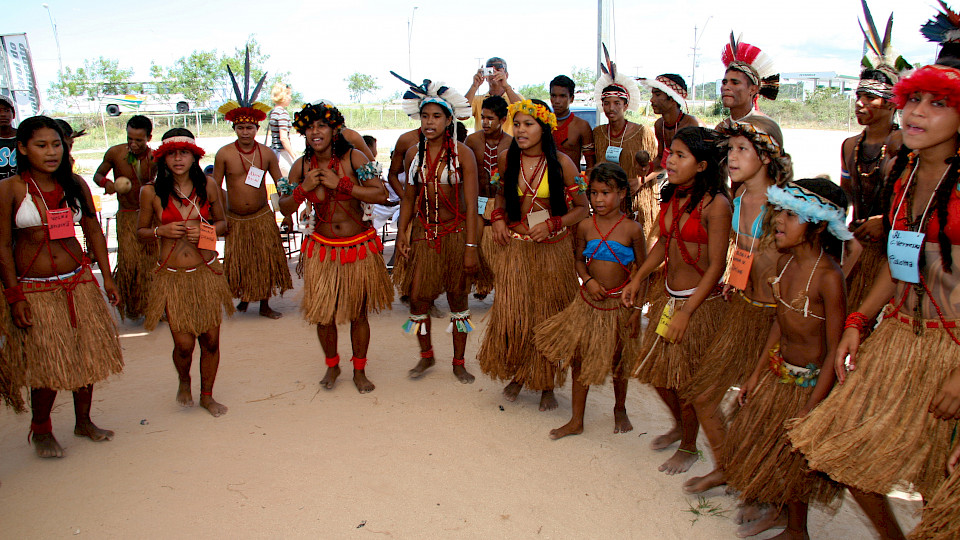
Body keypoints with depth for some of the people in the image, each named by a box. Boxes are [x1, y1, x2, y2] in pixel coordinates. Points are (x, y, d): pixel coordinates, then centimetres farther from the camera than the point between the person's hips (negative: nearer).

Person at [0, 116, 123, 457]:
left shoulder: (75, 185, 3)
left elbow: (93, 231, 9)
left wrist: (107, 276, 6)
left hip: (79, 282, 4)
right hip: (35, 290, -4)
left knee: (86, 356, 9)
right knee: (47, 365, 2)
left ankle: (84, 421, 29)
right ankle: (41, 431, 25)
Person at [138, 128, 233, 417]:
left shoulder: (208, 186, 2)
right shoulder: (151, 191, -2)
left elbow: (222, 223, 12)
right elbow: (141, 231, 9)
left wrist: (206, 231, -8)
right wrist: (161, 231, -12)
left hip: (207, 273, 2)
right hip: (172, 277, -1)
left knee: (211, 340, 6)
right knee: (184, 343, -3)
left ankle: (207, 394, 29)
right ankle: (184, 381, 32)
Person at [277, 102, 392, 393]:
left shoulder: (352, 158, -9)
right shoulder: (302, 166, -1)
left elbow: (381, 195, -18)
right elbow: (285, 209, 6)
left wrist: (340, 184, -20)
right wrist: (303, 188, -12)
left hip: (359, 247, -2)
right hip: (322, 249, 2)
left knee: (358, 313, 9)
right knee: (323, 314, 6)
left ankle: (359, 371, 29)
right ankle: (332, 366, 33)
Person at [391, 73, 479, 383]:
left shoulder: (462, 153, -9)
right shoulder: (414, 153, 3)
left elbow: (471, 203, -11)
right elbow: (408, 197, 10)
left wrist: (470, 247, -15)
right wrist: (401, 233, 1)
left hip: (455, 232, -3)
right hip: (423, 232, 3)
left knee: (457, 298, 8)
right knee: (417, 297, 3)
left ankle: (459, 363, 24)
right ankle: (427, 355, 28)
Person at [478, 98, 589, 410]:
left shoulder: (562, 163, -8)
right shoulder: (507, 160, 1)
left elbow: (582, 208, -3)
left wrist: (552, 224, -17)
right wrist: (498, 218, 0)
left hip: (552, 248, -2)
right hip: (514, 247, 2)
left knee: (548, 314, 5)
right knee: (512, 313, 1)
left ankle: (546, 385, 21)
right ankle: (517, 375, 25)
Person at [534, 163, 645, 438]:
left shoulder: (632, 229, -10)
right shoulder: (586, 227, -3)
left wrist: (636, 309, -8)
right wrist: (588, 280, -11)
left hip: (620, 303, -2)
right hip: (588, 301, 2)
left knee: (618, 361, 14)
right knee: (578, 358, 6)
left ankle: (620, 409, 41)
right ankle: (576, 421, 21)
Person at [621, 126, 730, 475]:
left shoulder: (715, 204, -17)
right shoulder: (672, 196, 3)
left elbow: (716, 266, -18)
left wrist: (685, 313, -20)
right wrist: (638, 279, 8)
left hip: (700, 302, -7)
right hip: (669, 297, 7)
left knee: (685, 381, 6)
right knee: (656, 372, 15)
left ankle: (689, 447, 31)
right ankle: (679, 425, 43)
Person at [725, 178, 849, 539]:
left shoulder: (829, 277, -25)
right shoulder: (786, 262, -3)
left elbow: (835, 350, -21)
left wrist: (811, 409, -20)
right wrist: (757, 374, 11)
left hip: (809, 380, -7)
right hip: (778, 370, 7)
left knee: (793, 458, 10)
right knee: (758, 444, 17)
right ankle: (776, 510, 42)